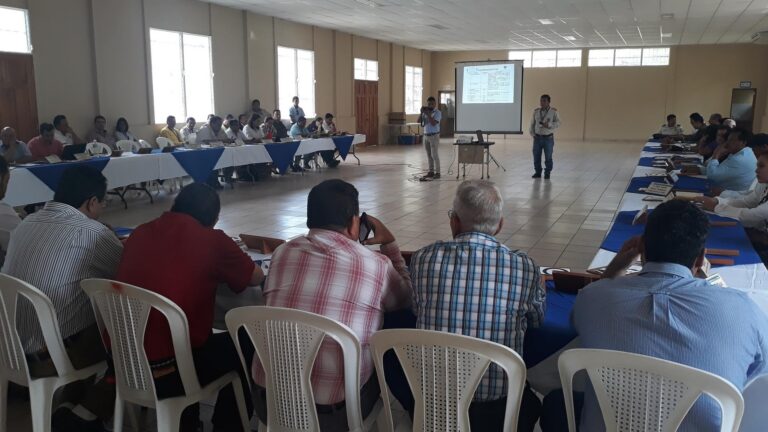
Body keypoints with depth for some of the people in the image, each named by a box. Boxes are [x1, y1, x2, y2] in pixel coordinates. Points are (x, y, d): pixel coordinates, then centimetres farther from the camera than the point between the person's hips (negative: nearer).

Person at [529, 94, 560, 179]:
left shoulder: (554, 111, -4)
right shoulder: (536, 111, 7)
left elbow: (558, 123, -7)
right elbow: (532, 124, 12)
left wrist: (549, 125, -22)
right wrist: (532, 133, 1)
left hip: (548, 138, -3)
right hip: (537, 137, 3)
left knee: (548, 157, 2)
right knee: (536, 156, 4)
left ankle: (547, 173, 13)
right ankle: (537, 172, 16)